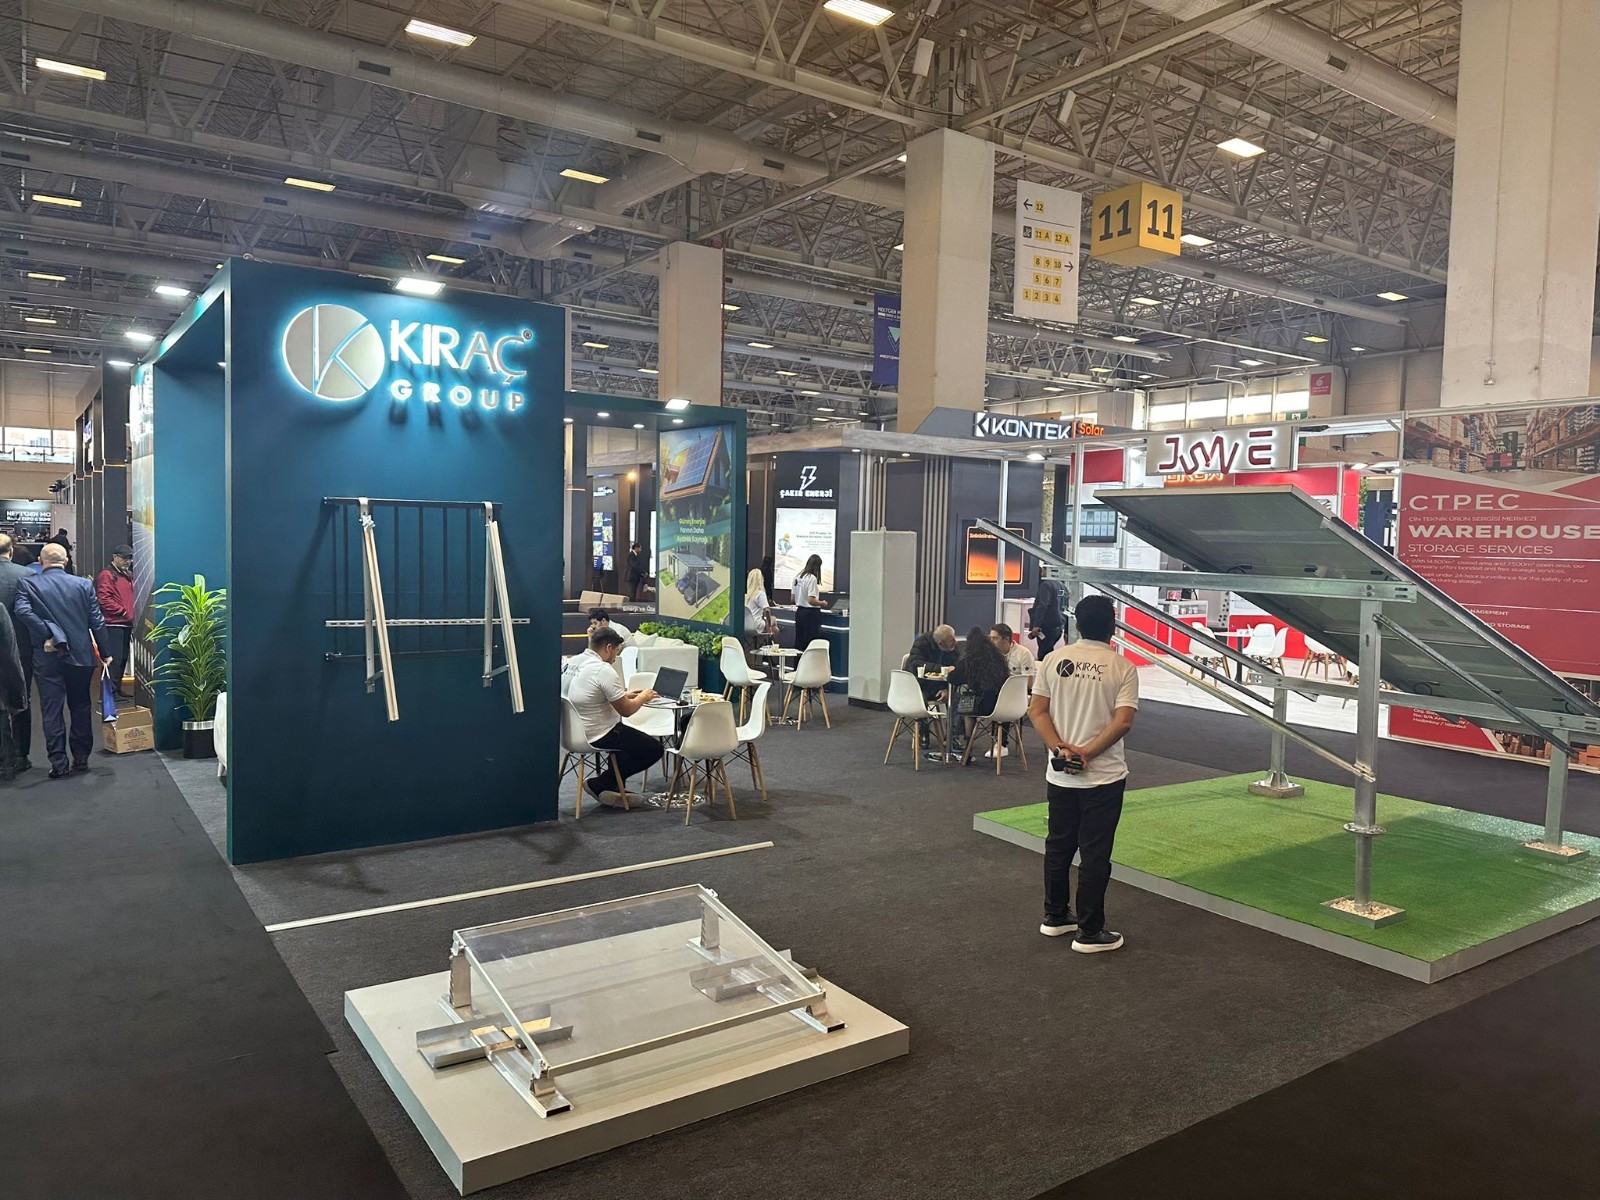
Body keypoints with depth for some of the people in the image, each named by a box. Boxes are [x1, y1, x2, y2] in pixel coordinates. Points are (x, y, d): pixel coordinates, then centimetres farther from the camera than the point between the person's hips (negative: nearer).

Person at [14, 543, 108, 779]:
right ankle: (81, 758, 19)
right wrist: (104, 653, 5)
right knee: (80, 708, 14)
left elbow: (22, 611, -20)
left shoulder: (27, 584, -2)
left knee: (52, 711, 3)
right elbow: (97, 621, -1)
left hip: (47, 658, -1)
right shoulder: (84, 585, 0)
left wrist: (48, 634, -14)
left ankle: (59, 764, 2)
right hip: (81, 655, 2)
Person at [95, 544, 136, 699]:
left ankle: (117, 688, 20)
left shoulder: (128, 575, 19)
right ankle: (110, 691, -6)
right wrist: (123, 612, -15)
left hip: (126, 624, 9)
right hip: (113, 624, -9)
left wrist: (132, 615, 10)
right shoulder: (106, 575, -7)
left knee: (123, 658, 12)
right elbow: (104, 600, -16)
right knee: (114, 658, -9)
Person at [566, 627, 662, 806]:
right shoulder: (603, 670, -23)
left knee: (629, 735, 31)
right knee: (654, 749, 1)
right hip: (597, 736, -10)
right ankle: (599, 785, 4)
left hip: (575, 730, 10)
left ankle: (612, 787, 26)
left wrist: (625, 694, 18)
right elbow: (626, 710, -18)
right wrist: (643, 697, 1)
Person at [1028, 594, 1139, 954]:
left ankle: (1055, 917, 29)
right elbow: (1122, 722, -17)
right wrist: (1088, 752, -15)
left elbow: (1036, 711, -4)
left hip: (1059, 775, 4)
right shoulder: (1122, 667, -9)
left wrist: (1059, 748, -9)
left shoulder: (1054, 660, 0)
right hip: (1104, 777, -3)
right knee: (1094, 855, 4)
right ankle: (1089, 933, 11)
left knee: (1058, 846, 17)